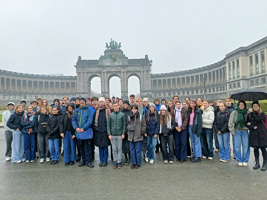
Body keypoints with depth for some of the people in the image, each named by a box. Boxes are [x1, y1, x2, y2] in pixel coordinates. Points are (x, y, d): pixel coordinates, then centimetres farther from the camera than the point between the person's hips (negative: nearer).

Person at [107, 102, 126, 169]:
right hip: (112, 135, 1)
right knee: (114, 149, 9)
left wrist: (123, 133, -6)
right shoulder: (110, 115, 3)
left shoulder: (122, 114, 0)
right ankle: (115, 161, 20)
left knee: (119, 149, 6)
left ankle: (119, 161, 16)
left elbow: (124, 125, 1)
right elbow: (108, 125, 4)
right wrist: (109, 134, -3)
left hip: (119, 135, -1)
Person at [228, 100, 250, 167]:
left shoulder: (247, 112, 2)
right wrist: (232, 130, -6)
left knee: (246, 146, 5)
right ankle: (239, 160, 18)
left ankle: (245, 160, 20)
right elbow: (231, 122, -3)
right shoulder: (234, 112, -3)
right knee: (237, 146, 5)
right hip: (237, 131, -1)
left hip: (245, 131, 1)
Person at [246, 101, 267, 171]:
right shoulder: (249, 115, 6)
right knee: (255, 148, 9)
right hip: (253, 134, 3)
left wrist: (252, 113, -15)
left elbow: (257, 119, -20)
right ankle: (257, 163, 20)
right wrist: (253, 127, -11)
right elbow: (247, 124, 4)